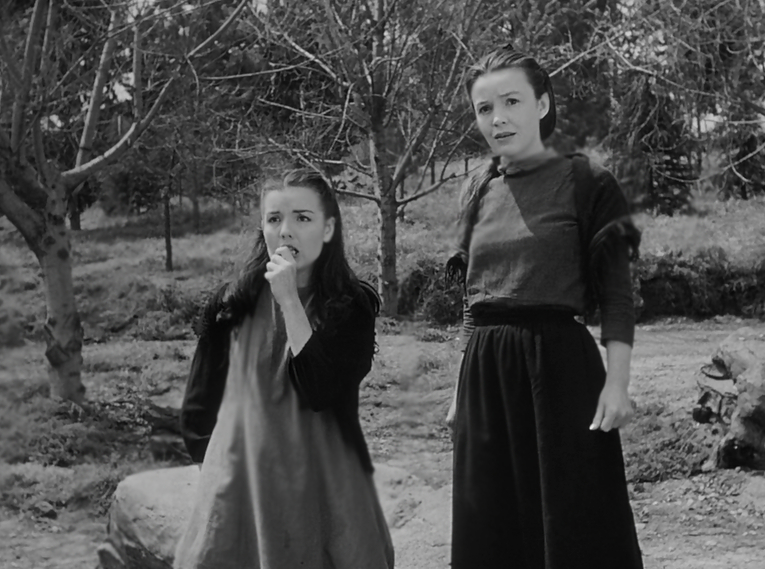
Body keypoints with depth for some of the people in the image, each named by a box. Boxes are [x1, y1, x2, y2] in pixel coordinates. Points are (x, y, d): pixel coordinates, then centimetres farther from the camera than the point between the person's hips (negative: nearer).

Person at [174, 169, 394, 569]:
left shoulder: (352, 306, -2)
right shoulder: (233, 304, 2)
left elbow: (320, 391, -16)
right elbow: (200, 407, 9)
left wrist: (290, 300, -16)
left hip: (322, 475, -1)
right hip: (240, 474, 1)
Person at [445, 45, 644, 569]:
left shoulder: (585, 183, -4)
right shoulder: (477, 191, 12)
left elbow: (617, 293, -7)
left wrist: (617, 382, -15)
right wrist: (463, 385, 15)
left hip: (559, 363, -5)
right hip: (485, 369, 6)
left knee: (576, 523, -1)